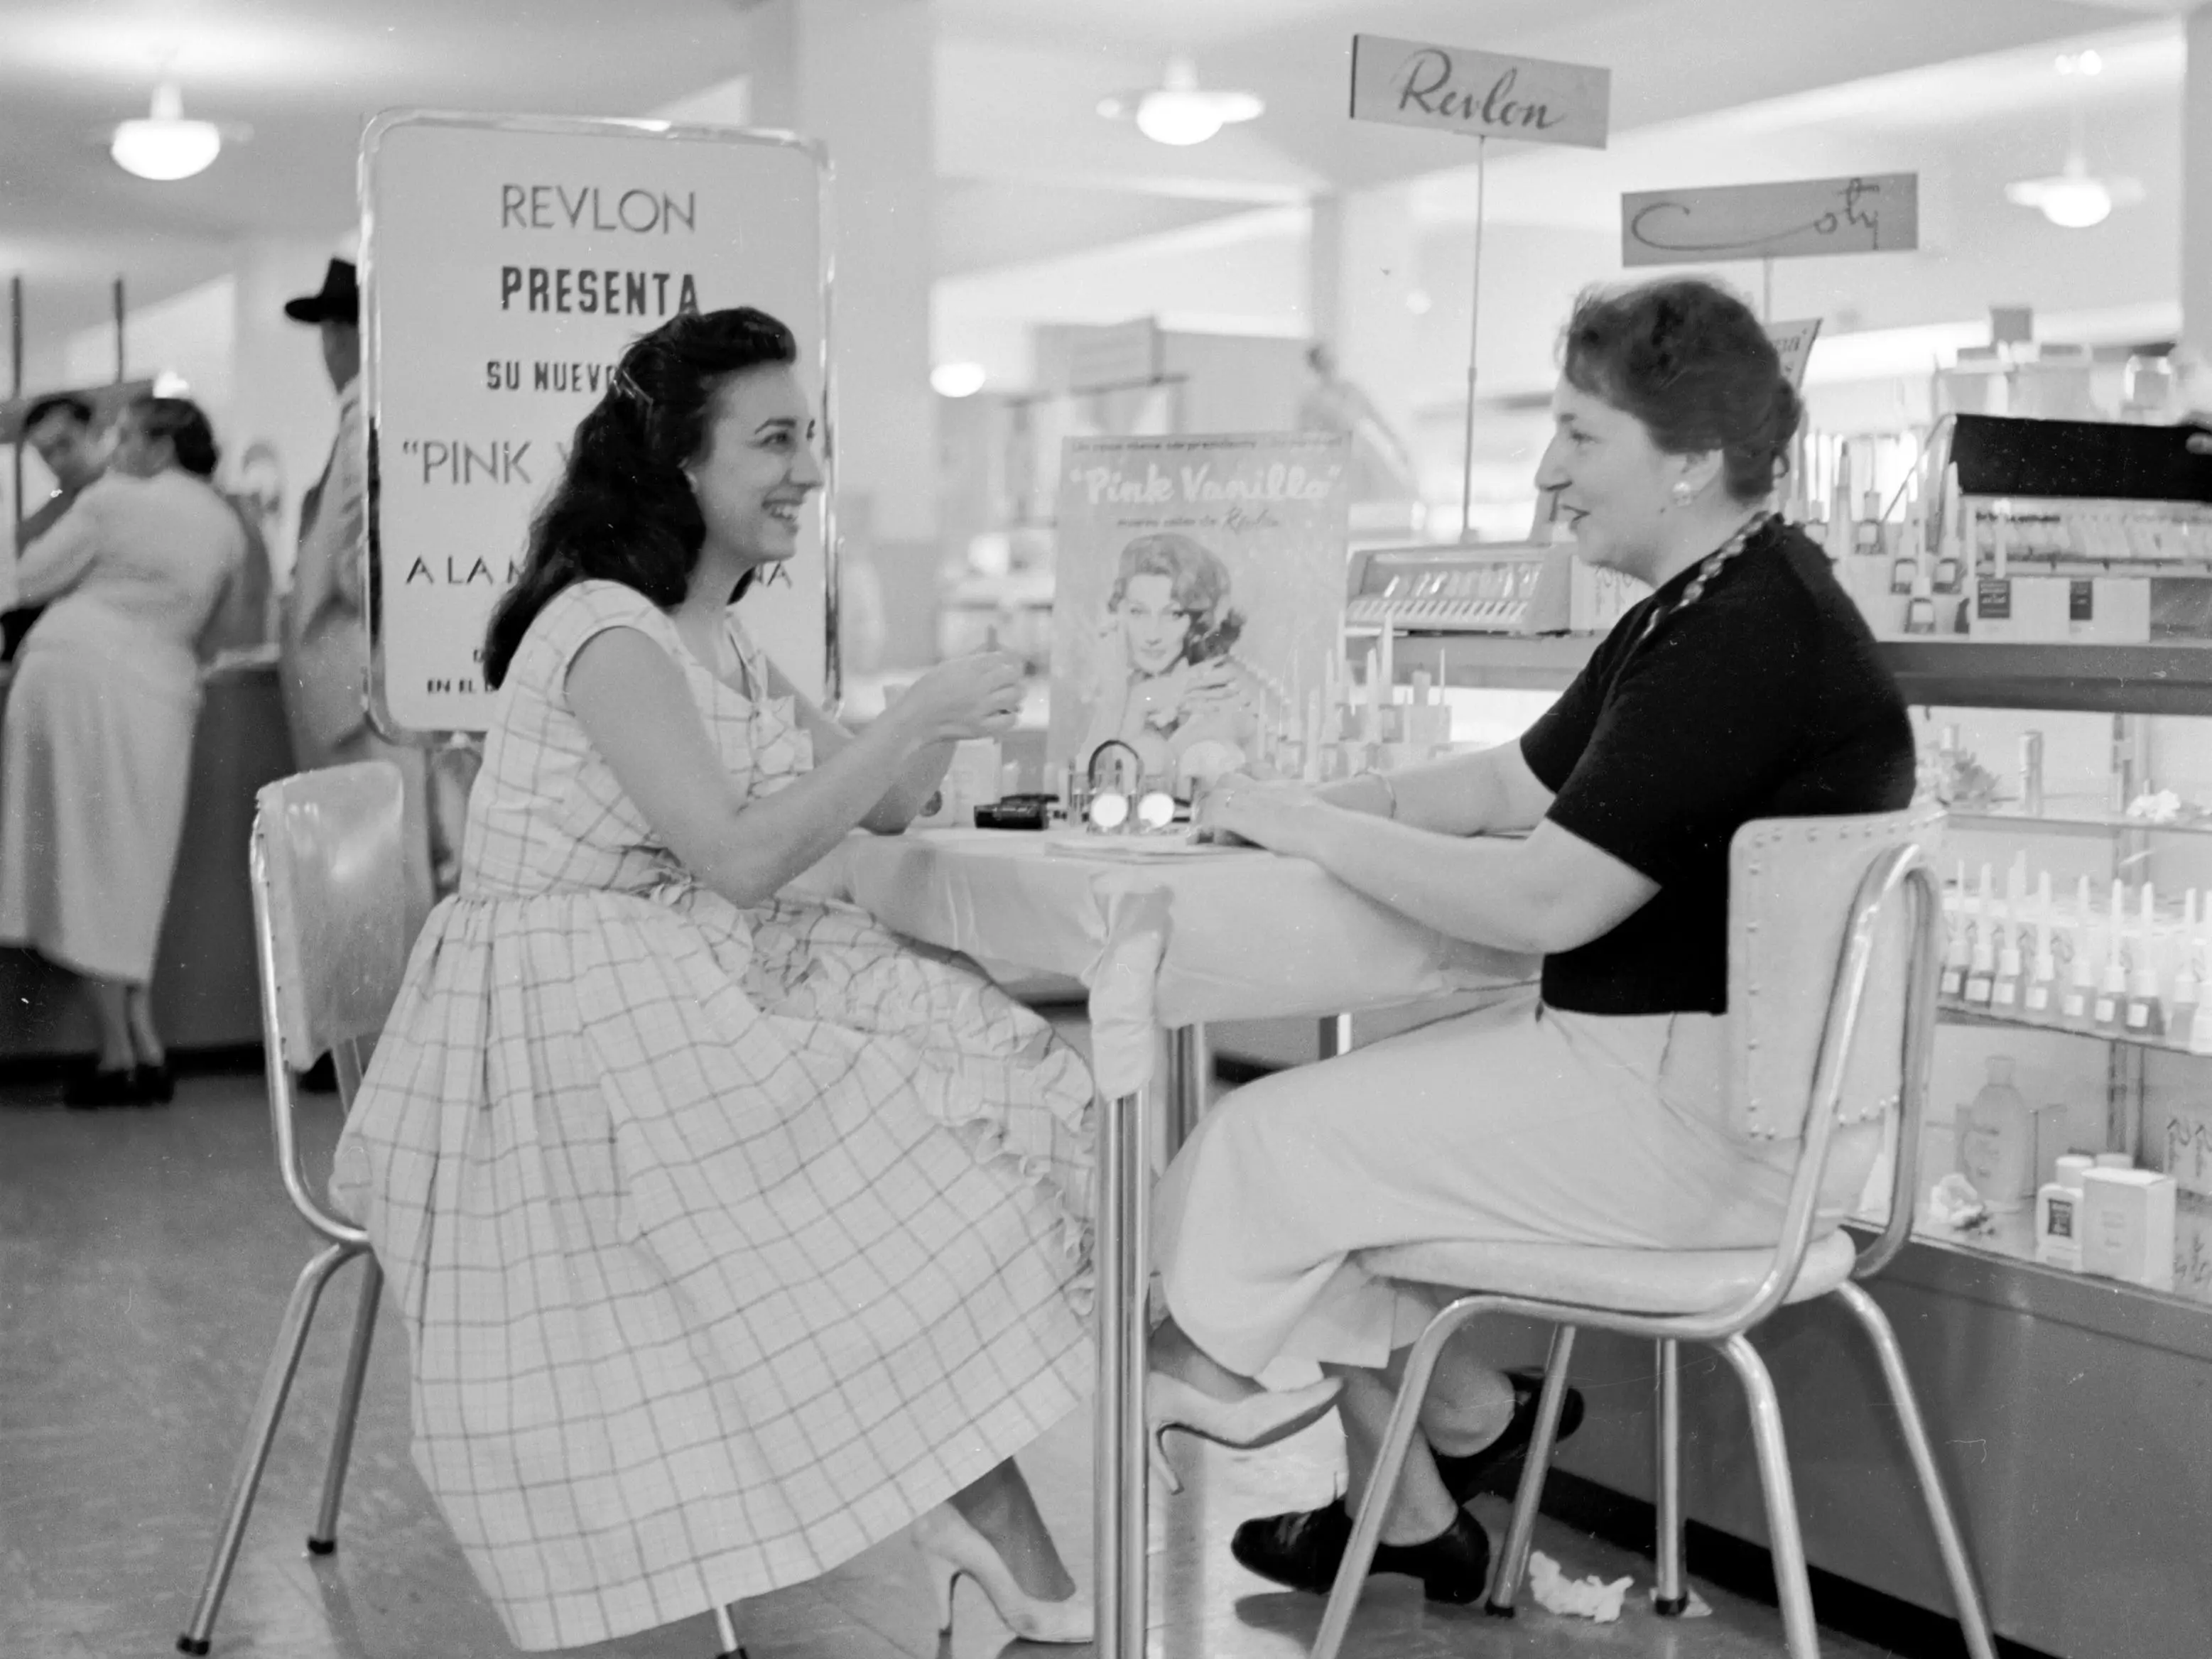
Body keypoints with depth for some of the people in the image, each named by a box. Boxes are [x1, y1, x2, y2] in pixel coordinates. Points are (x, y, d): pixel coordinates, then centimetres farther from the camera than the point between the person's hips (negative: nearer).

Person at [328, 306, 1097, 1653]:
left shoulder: (718, 641, 14)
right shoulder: (604, 631, -14)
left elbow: (885, 810, 18)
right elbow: (741, 856, -22)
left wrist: (950, 719, -2)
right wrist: (917, 719, -18)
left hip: (708, 987, 9)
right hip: (581, 1020, -9)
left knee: (1001, 1079, -7)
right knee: (907, 1143, -19)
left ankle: (973, 1514, -9)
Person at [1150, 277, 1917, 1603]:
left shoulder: (1748, 642, -22)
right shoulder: (1701, 612, 13)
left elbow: (1544, 900, -26)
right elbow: (1511, 785, 16)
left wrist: (1302, 827, -16)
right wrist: (1318, 801, 2)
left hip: (1711, 1119, -11)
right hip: (1677, 1059, 11)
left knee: (1268, 1144, -7)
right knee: (1329, 1105, 12)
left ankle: (1475, 1418, 15)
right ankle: (1405, 1520, 16)